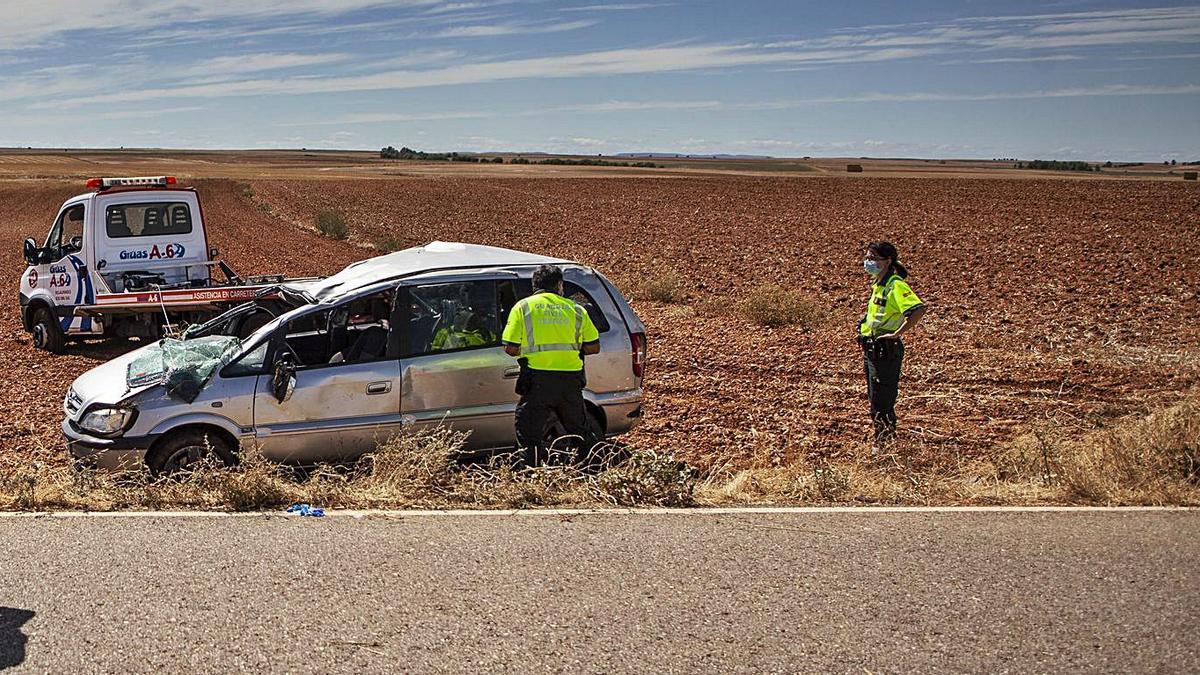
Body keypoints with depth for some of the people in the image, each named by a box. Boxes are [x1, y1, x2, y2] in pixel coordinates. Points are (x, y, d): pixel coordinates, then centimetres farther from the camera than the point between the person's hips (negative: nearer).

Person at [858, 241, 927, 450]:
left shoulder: (895, 285, -18)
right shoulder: (877, 284, 11)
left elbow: (918, 310, -31)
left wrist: (897, 333, -26)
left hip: (886, 350, -10)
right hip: (872, 350, 10)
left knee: (882, 401, -4)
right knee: (875, 399, 17)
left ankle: (884, 445, 5)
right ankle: (881, 443, 27)